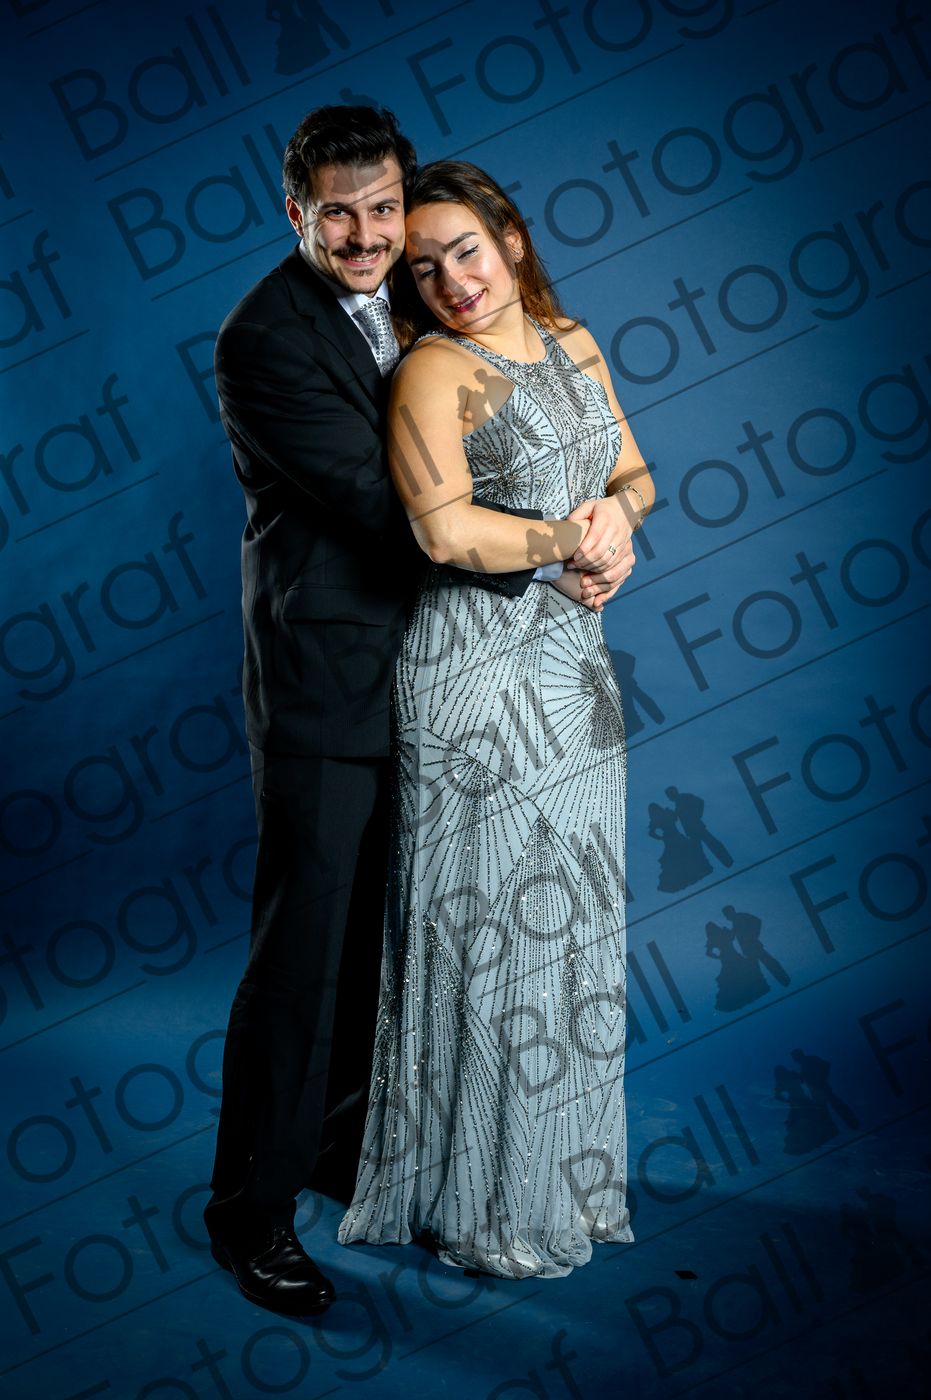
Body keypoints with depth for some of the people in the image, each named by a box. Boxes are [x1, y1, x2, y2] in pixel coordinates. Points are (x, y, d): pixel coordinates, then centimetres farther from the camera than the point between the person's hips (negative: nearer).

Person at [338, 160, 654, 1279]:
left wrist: (616, 508, -8)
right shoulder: (433, 370, -10)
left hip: (575, 662, 7)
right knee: (490, 920, 1)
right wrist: (569, 542, -12)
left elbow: (635, 471, 14)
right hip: (479, 671, -7)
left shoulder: (572, 345, 13)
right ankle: (481, 1204, 18)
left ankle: (562, 1168, 31)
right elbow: (443, 527, -23)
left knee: (572, 910, 14)